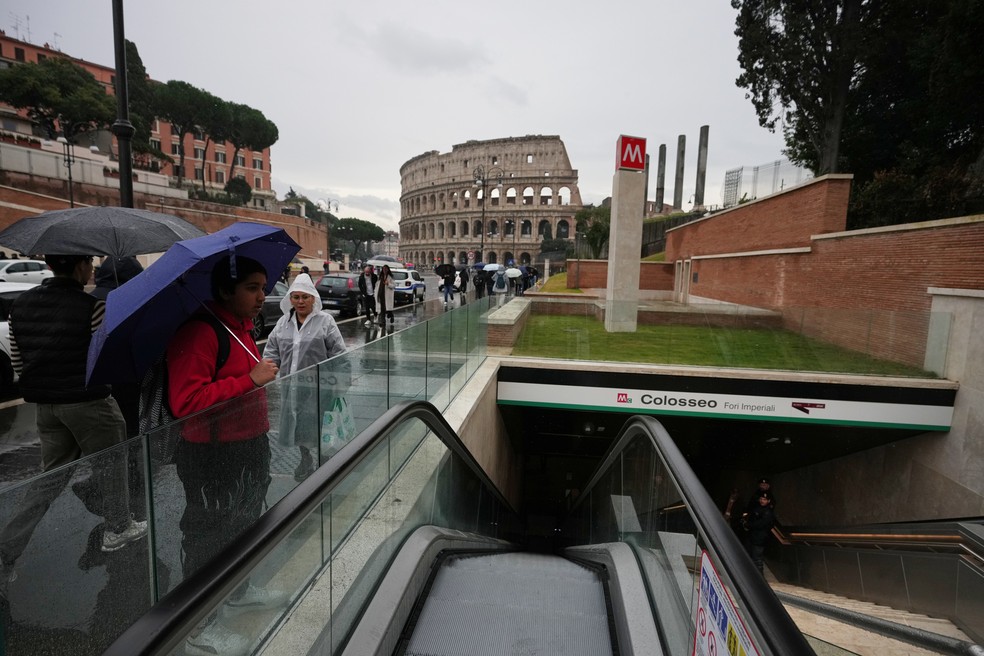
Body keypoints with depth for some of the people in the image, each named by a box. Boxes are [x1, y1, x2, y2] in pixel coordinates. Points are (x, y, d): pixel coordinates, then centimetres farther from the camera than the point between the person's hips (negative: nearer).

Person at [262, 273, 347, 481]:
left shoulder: (325, 321, -5)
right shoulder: (283, 322, 9)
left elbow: (338, 353, -5)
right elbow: (272, 350, 14)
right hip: (291, 386, 5)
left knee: (319, 425, 4)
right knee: (296, 424, 16)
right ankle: (305, 462, 39)